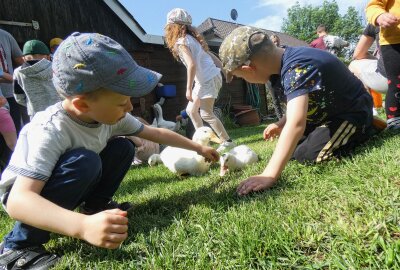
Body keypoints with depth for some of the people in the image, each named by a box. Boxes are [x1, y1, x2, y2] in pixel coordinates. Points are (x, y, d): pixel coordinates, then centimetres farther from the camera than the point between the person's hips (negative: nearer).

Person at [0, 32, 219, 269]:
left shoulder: (110, 115, -15)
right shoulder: (51, 131, -36)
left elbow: (156, 133, -3)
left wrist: (199, 148, 2)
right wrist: (83, 226, -60)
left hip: (72, 186, 6)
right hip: (28, 194, -6)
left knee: (123, 147, -10)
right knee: (84, 161, -35)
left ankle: (95, 205, 10)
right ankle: (20, 246, -18)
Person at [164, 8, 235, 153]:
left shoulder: (181, 42, -12)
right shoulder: (190, 38, 16)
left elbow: (192, 64, -23)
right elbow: (210, 55, 16)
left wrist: (189, 88, -21)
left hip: (208, 78, -10)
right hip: (205, 79, 10)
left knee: (206, 113, -5)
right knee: (191, 110, 14)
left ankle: (227, 142, 1)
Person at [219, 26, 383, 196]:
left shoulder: (297, 68, -36)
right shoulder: (290, 57, -6)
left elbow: (296, 123, -48)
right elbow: (299, 99, 10)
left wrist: (269, 175, -53)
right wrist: (281, 124, -3)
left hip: (353, 113, -9)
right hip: (332, 109, 9)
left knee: (307, 155, -22)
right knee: (291, 149, 9)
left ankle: (364, 129, 1)